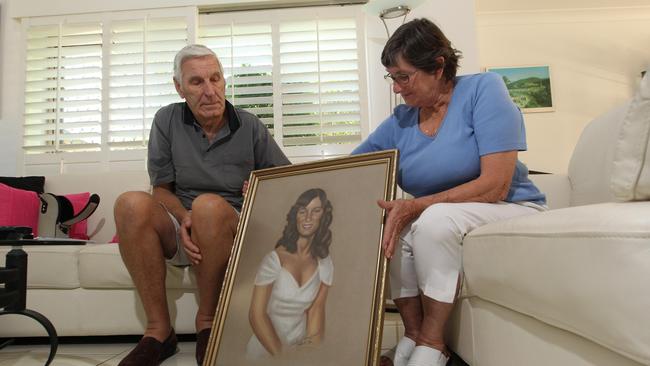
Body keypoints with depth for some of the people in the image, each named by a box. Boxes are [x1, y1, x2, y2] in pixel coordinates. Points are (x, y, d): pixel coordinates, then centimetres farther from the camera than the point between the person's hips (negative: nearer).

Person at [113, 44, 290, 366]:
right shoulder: (167, 120, 3)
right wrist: (185, 219, -19)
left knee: (209, 205, -36)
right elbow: (161, 189, 3)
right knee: (131, 203, -28)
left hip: (233, 230, -1)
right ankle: (159, 330, -19)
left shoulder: (250, 127, 1)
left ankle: (207, 321, -14)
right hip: (180, 231, 2)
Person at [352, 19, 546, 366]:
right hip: (437, 223, 5)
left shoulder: (483, 89, -12)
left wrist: (414, 207, -27)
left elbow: (495, 185, -21)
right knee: (384, 227, -19)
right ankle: (412, 336, -6)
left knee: (436, 217, -31)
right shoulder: (399, 121, 1)